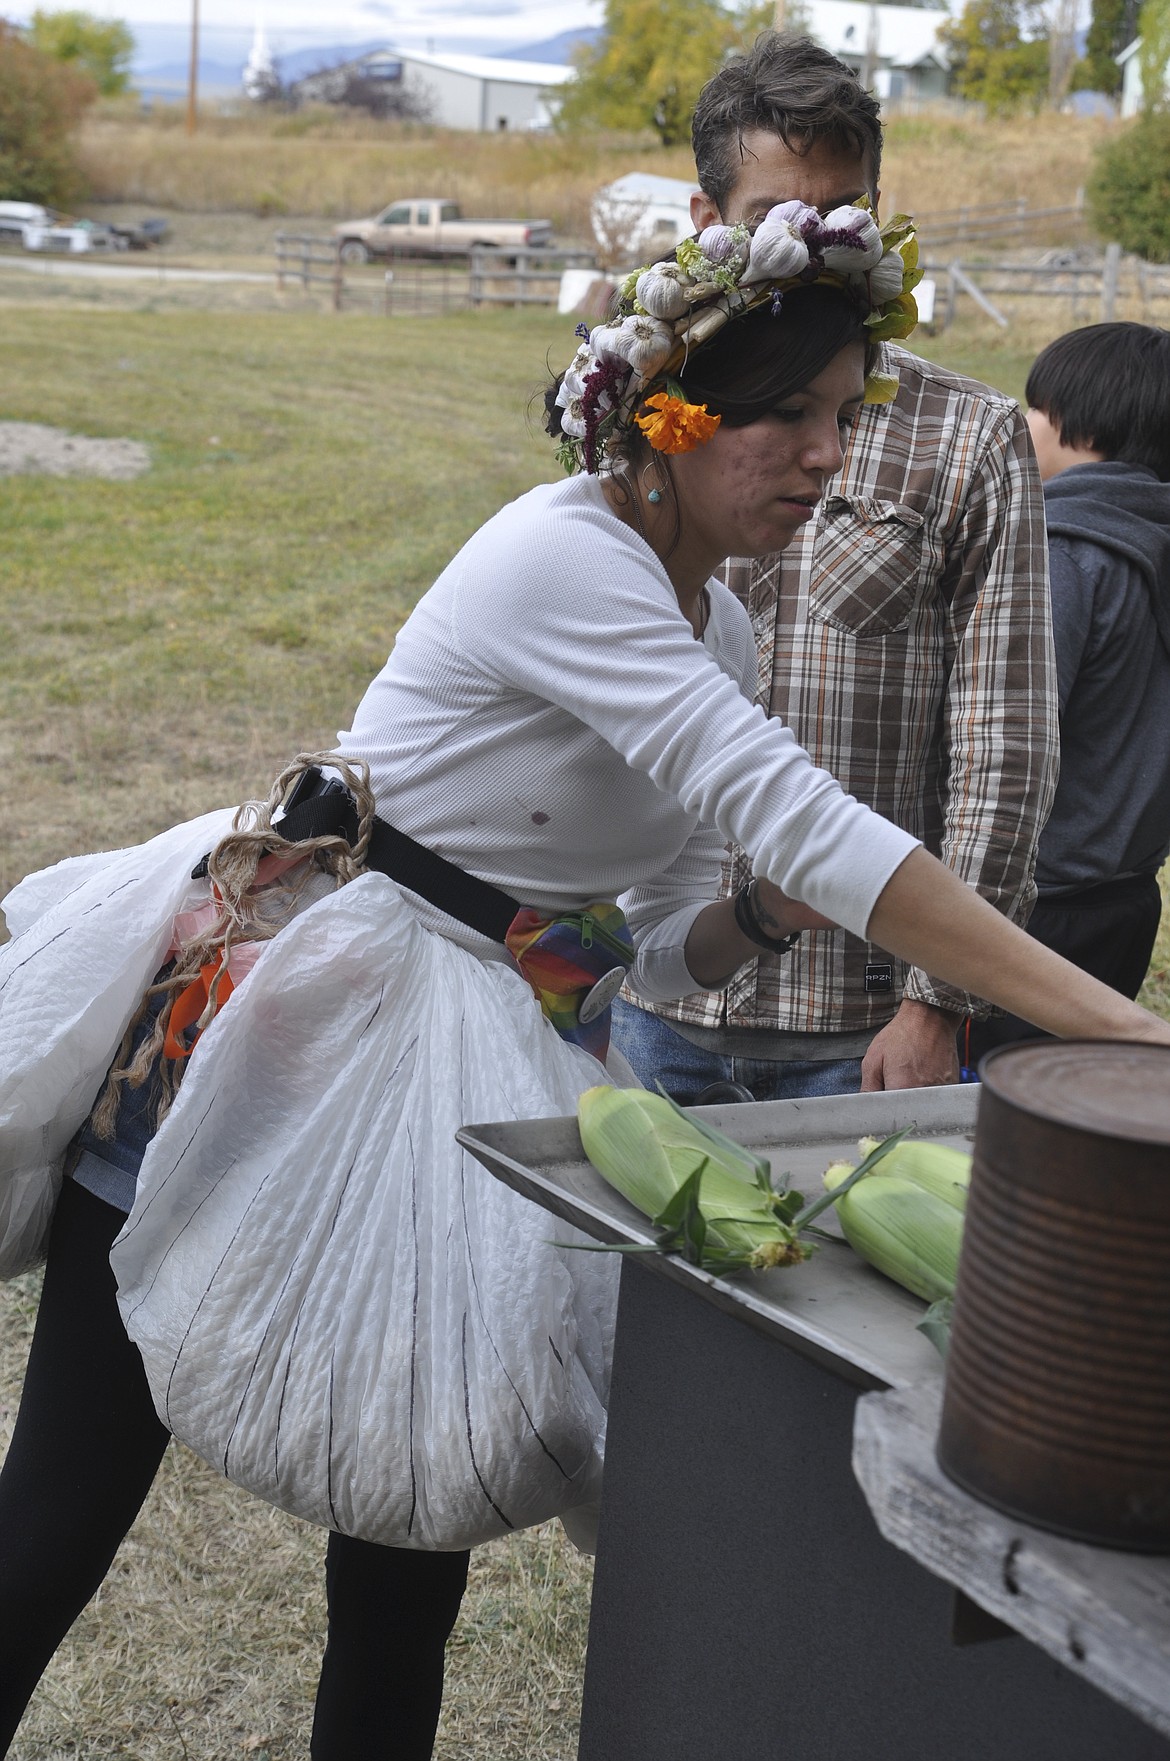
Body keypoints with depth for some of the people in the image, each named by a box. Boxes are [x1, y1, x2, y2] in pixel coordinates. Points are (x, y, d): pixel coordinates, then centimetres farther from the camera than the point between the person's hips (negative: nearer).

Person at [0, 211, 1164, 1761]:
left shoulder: (717, 631, 8)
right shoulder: (562, 559, -20)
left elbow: (660, 948, 13)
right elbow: (801, 815, -29)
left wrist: (760, 918, -10)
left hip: (473, 1052, 8)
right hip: (270, 996, -7)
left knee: (417, 1486, 10)